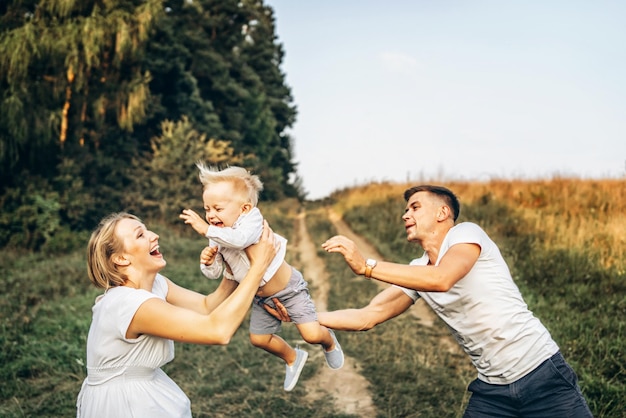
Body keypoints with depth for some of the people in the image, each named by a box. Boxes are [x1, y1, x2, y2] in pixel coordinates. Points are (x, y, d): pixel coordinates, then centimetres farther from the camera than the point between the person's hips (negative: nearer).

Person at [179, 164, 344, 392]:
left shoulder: (252, 218, -26)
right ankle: (292, 358, 43)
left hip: (289, 290, -7)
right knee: (258, 338, 14)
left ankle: (329, 341, 26)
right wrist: (208, 262, -26)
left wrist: (206, 229, -44)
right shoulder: (218, 239, -6)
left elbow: (239, 239, -48)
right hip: (262, 298, 7)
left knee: (312, 334, -13)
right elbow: (214, 273, -4)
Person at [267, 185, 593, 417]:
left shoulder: (466, 233, -11)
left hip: (541, 374, -6)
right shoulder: (416, 272, 7)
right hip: (492, 389, 6)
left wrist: (366, 266, -32)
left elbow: (442, 279, -31)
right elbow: (366, 318, 7)